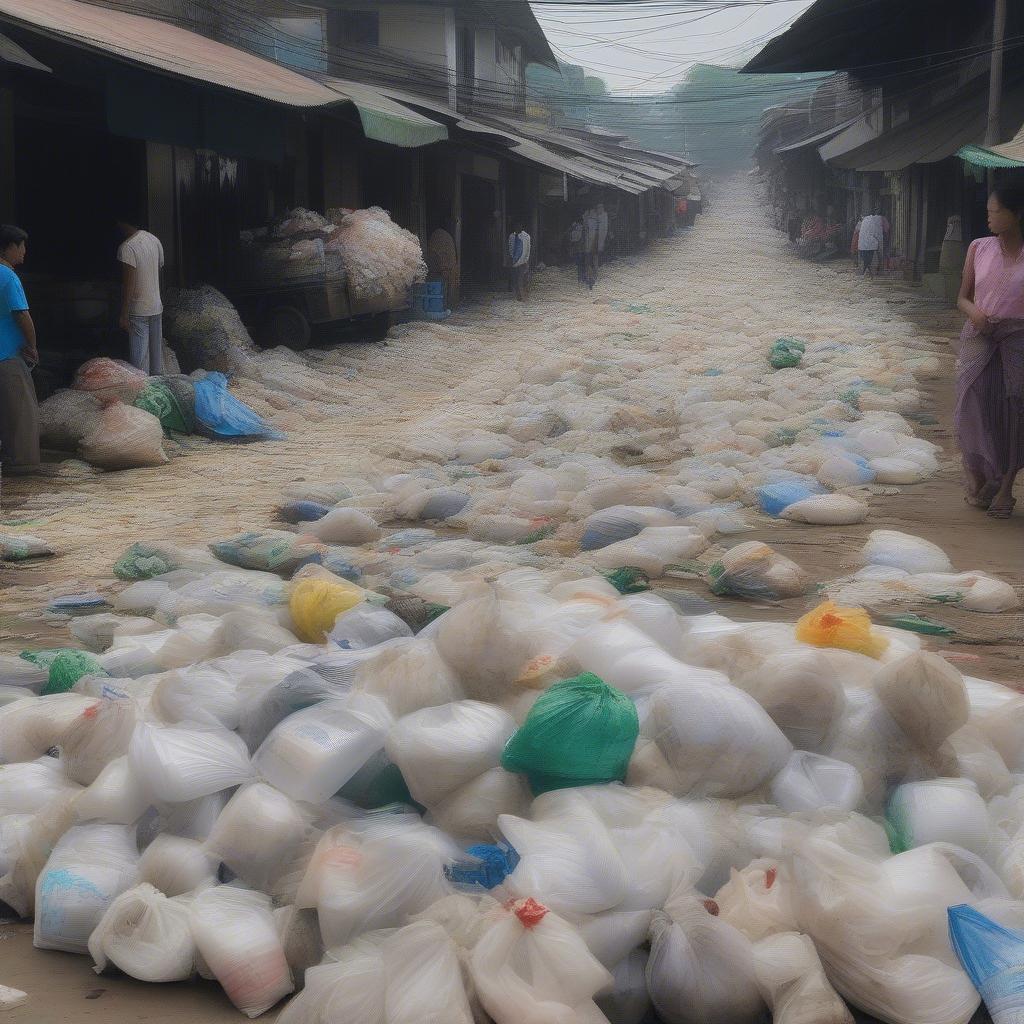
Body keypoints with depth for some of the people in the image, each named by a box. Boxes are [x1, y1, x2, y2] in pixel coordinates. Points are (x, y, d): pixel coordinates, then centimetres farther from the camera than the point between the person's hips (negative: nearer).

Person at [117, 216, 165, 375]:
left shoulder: (127, 248, -19)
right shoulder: (154, 240, 4)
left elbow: (128, 284, -20)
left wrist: (124, 316, -16)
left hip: (138, 311, -7)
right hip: (157, 307, 7)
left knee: (140, 357, -3)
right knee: (157, 351, 15)